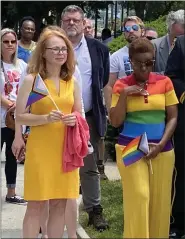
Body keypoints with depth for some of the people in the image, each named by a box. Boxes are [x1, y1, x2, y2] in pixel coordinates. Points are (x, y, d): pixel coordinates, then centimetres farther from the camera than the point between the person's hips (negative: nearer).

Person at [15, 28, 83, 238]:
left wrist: (75, 119, -5)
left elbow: (79, 114, 18)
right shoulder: (31, 80, -5)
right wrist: (46, 118, -21)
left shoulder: (72, 82, 9)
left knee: (60, 203, 7)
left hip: (65, 148, 5)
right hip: (40, 148, -4)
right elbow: (19, 116, -7)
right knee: (36, 203, -2)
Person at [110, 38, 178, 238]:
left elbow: (173, 117, 4)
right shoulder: (121, 85, 1)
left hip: (162, 150, 2)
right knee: (138, 197, -11)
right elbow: (115, 122, -1)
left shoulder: (165, 82, 3)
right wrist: (124, 94, -12)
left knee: (160, 202, 4)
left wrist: (161, 144, -8)